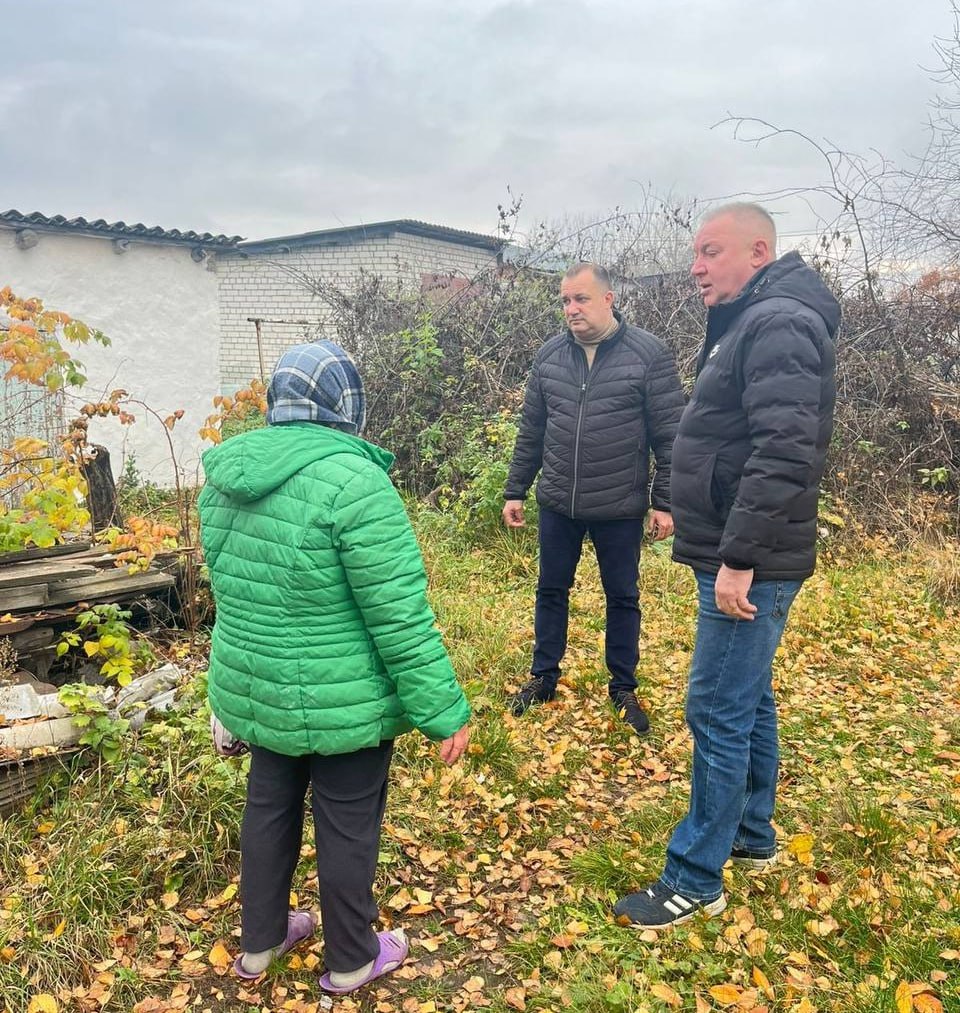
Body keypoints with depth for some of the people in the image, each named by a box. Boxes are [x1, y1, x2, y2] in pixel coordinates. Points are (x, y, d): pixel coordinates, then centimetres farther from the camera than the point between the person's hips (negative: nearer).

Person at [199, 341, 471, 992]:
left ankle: (259, 944, 45)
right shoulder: (351, 479, -24)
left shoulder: (226, 475, 1)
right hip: (343, 704, -6)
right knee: (348, 829, 14)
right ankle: (351, 962, 36)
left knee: (269, 808, 24)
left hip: (254, 691, 7)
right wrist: (445, 712, -15)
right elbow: (400, 617, -24)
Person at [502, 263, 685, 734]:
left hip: (620, 508, -3)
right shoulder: (549, 355, 2)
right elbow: (530, 431, 9)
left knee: (622, 598, 12)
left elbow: (669, 435, -8)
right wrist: (514, 491, 9)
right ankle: (543, 677, 32)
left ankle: (623, 687, 29)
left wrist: (664, 501, -10)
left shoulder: (648, 354, -9)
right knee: (551, 591, 15)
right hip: (557, 504, 3)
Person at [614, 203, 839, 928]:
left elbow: (785, 452, -26)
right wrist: (733, 554, 17)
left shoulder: (779, 325, -16)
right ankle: (753, 835, 36)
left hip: (750, 564, -10)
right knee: (750, 701, 19)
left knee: (718, 713, -3)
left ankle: (696, 881, 11)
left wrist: (739, 558, -25)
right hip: (742, 557, 10)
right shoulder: (751, 325, 16)